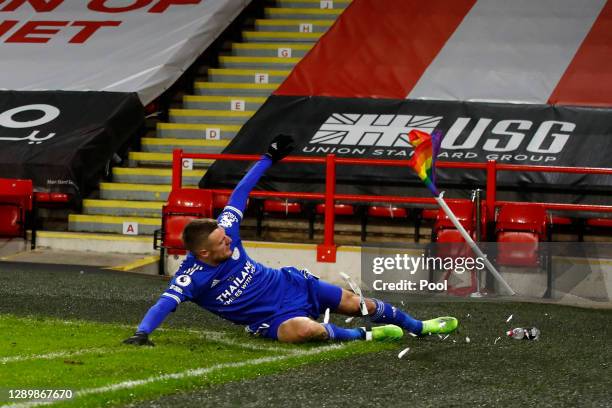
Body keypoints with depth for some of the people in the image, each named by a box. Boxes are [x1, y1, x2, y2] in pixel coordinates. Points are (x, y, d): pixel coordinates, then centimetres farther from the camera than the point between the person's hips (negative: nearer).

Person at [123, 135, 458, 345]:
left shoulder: (225, 232, -13)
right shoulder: (192, 277, -26)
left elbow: (239, 195, 0)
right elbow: (165, 304, -37)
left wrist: (268, 160, 6)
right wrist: (142, 333, -54)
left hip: (289, 283, 6)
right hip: (272, 317, -6)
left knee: (353, 303, 8)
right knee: (305, 329, -38)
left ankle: (418, 327, 31)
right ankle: (364, 337, -12)